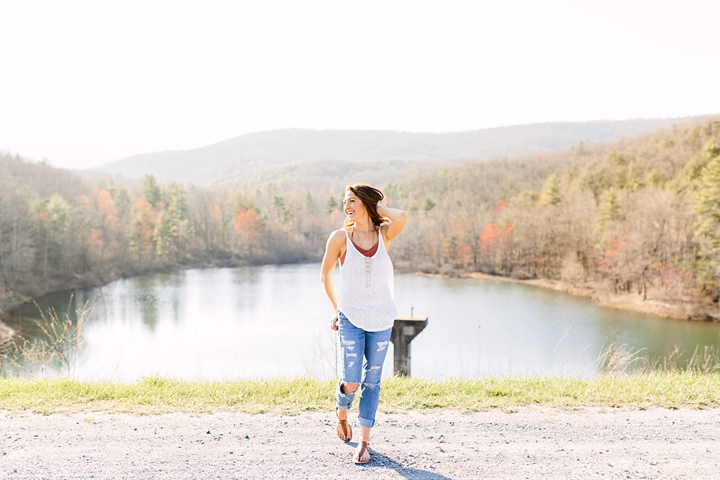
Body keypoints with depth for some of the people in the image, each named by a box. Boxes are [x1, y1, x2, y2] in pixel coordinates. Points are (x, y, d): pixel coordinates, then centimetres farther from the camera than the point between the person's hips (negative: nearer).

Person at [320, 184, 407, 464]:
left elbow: (401, 218, -24)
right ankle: (341, 414, 27)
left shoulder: (384, 234, -2)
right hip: (351, 318, -1)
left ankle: (365, 441, 17)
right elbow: (325, 274, 7)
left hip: (381, 318, 1)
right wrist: (336, 308, 10)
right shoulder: (340, 238, -4)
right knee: (351, 382, -6)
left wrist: (377, 209, -7)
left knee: (372, 380, 6)